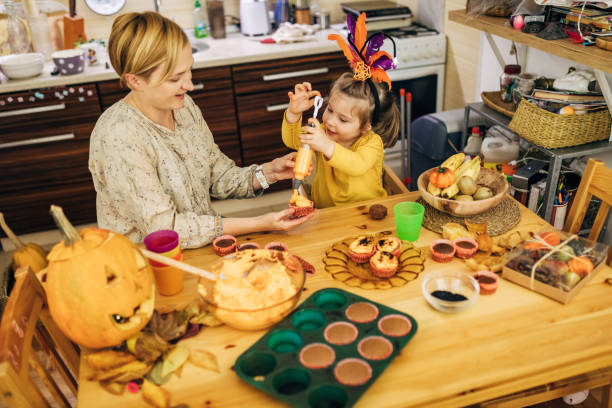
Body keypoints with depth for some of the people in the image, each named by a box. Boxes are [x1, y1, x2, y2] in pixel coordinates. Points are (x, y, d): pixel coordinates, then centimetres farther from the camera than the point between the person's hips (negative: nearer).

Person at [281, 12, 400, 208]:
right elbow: (292, 140, -3)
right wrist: (294, 112, -19)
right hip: (325, 213, 3)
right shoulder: (322, 133, -1)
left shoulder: (372, 142, -17)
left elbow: (358, 166, -36)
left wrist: (327, 146, -50)